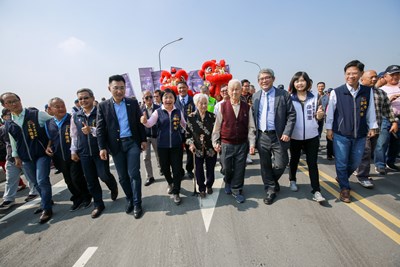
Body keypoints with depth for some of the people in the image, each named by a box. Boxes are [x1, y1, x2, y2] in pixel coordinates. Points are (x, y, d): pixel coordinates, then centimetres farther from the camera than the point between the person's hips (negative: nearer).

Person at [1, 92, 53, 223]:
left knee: (42, 181, -11)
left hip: (42, 153, -5)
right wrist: (16, 156, 15)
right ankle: (47, 201, 34)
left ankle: (47, 209, 1)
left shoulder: (37, 115, -10)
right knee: (36, 183, 15)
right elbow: (13, 141, 18)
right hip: (25, 158, 6)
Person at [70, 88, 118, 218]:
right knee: (90, 180, 8)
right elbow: (74, 135, 14)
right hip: (84, 153, 4)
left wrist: (91, 130, -23)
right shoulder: (75, 116, 8)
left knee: (103, 175, -4)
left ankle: (113, 187, 32)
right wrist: (73, 151, 12)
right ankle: (98, 204, 24)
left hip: (100, 150, -4)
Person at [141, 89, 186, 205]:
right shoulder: (158, 112, -3)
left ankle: (176, 193, 19)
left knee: (177, 169, 2)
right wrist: (145, 121, -40)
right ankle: (170, 183, 45)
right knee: (164, 167, 14)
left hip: (177, 145, 0)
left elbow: (184, 125, 13)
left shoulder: (178, 111, 2)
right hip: (162, 145, 0)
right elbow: (150, 123, -18)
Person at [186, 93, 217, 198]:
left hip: (211, 148, 0)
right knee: (198, 170, 8)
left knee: (210, 169, 13)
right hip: (197, 149, 0)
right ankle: (201, 188, 30)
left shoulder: (212, 116, -5)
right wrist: (191, 144, -10)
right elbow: (188, 132, 2)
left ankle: (209, 185, 39)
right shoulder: (191, 117, -4)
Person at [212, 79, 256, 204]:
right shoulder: (222, 107, -4)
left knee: (239, 169, 8)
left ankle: (237, 191, 28)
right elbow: (217, 126, 1)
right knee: (226, 168, 11)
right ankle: (228, 182, 44)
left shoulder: (246, 107, 0)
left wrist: (252, 143, -3)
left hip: (242, 144, 1)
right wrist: (215, 142, 1)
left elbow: (251, 127, 2)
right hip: (226, 144, -1)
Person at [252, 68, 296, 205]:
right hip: (262, 136, 3)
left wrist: (287, 132, -13)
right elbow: (253, 116, 11)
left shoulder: (283, 94, -1)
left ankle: (273, 180, 34)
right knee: (265, 165, 9)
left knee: (281, 164, 3)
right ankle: (270, 189, 26)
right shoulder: (255, 96, 9)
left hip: (278, 136, -2)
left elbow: (291, 114, -3)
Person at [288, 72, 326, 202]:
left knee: (312, 163, 2)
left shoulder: (314, 98, 3)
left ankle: (316, 191, 7)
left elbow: (317, 118, 8)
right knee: (294, 160, 16)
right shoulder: (289, 98, -3)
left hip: (311, 136, 1)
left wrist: (320, 114, -15)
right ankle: (292, 181, 37)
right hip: (295, 136, -1)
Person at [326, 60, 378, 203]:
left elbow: (370, 110, 9)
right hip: (341, 134, -3)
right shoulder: (336, 92, -7)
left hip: (360, 135, 3)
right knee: (341, 163, 3)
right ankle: (345, 188, 20)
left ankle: (342, 178, 42)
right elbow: (330, 111, -2)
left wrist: (372, 127, 9)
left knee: (355, 162, 16)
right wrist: (329, 128, -1)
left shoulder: (368, 91, 1)